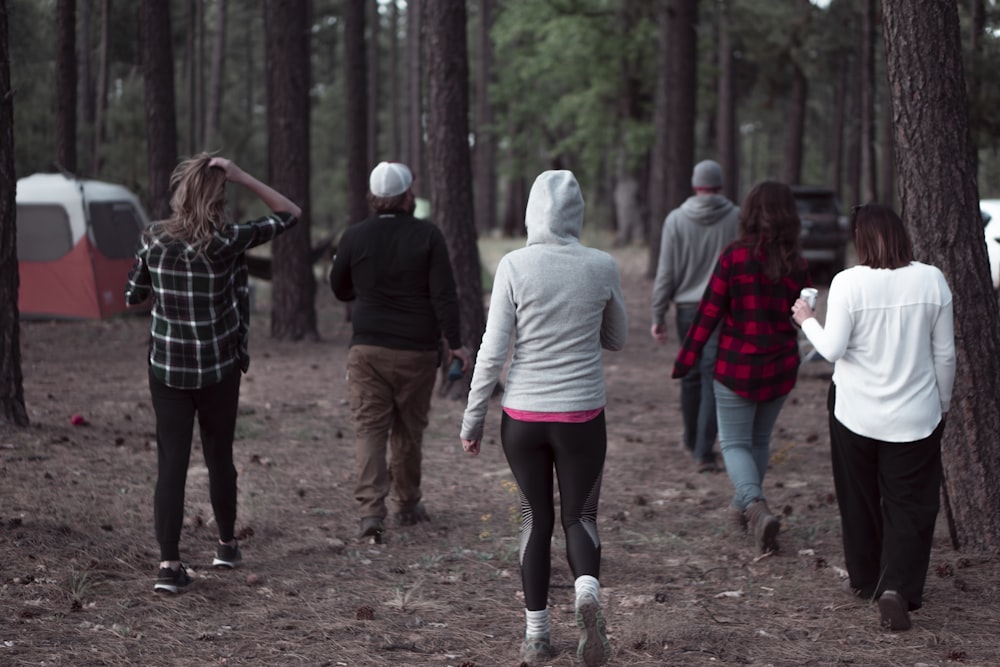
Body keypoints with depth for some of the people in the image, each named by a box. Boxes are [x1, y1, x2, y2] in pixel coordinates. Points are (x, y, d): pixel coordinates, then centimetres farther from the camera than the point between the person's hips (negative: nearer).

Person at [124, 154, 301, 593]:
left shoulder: (154, 240, -5)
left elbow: (133, 297, 7)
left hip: (166, 369, 1)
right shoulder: (227, 242, -12)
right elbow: (290, 214, -3)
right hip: (218, 369, -1)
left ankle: (169, 563, -9)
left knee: (171, 462, 0)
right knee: (219, 457, 16)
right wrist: (242, 178, -9)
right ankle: (227, 545, 33)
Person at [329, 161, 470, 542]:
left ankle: (372, 508, -15)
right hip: (417, 351, 0)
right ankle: (408, 504, 26)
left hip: (368, 349, 0)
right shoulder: (427, 236, -6)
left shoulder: (355, 238, -1)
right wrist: (455, 343, -3)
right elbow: (444, 295, -10)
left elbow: (340, 290, 12)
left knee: (369, 427, -1)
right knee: (409, 429, 14)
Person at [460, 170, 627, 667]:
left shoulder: (514, 266, -9)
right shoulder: (602, 268, -4)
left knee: (536, 519, 15)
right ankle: (587, 588, -18)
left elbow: (493, 351, -8)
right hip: (582, 415, 0)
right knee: (579, 516, 13)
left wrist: (472, 418, 1)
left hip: (523, 416, 0)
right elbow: (617, 340, 10)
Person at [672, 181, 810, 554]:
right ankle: (744, 506, 34)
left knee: (735, 443, 4)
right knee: (759, 440, 22)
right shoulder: (796, 264, -4)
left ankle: (757, 508, -19)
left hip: (736, 367, -4)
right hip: (780, 368, 4)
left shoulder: (735, 256, -14)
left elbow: (710, 310, -12)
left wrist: (686, 359, -5)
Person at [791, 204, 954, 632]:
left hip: (856, 413, 0)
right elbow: (945, 353, 0)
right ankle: (898, 587, -13)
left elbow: (832, 349, -14)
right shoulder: (932, 280, -6)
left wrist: (807, 320, 4)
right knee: (910, 507, 4)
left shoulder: (848, 283, -13)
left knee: (860, 500, 17)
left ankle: (866, 580, 30)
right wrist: (942, 403, 14)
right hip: (915, 416, 0)